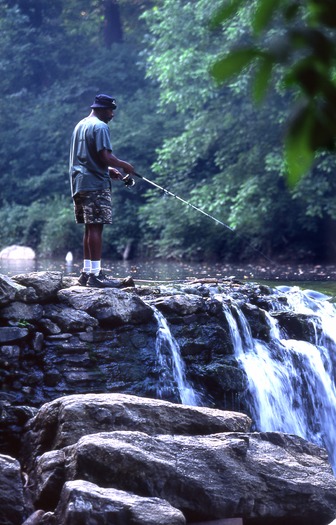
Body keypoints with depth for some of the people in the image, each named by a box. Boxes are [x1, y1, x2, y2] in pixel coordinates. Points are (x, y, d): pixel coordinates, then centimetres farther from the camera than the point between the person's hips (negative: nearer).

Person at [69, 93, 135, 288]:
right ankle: (95, 274, -13)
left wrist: (110, 170, 21)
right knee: (96, 228, -10)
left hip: (79, 184, 9)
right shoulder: (100, 127, -10)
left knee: (90, 228, 12)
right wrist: (124, 165, -3)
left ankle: (87, 271, 11)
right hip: (95, 184, -9)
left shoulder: (81, 125, 20)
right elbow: (105, 157, -19)